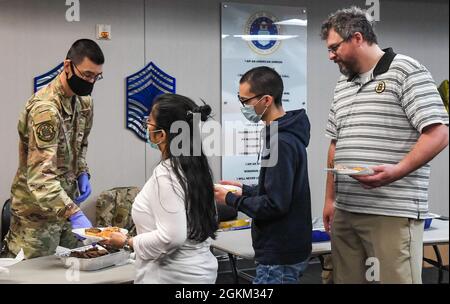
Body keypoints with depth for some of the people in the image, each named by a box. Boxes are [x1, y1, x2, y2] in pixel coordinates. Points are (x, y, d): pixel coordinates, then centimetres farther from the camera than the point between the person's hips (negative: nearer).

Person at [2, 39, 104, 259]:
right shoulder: (45, 109, -26)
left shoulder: (84, 101, 2)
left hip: (65, 201, 8)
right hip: (37, 210, -8)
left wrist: (82, 173, 1)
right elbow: (40, 176, -34)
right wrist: (74, 214, -42)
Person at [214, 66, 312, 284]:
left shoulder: (280, 143, -21)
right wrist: (245, 190, 11)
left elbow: (275, 204, -24)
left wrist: (231, 199, -12)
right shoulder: (285, 135, 10)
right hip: (285, 249, 10)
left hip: (280, 256, -10)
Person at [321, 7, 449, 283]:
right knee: (346, 278, 8)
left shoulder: (405, 71, -3)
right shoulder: (342, 86, 18)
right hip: (345, 211, 7)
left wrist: (397, 171, -23)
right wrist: (330, 198, 18)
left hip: (393, 212, -6)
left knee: (395, 278, -4)